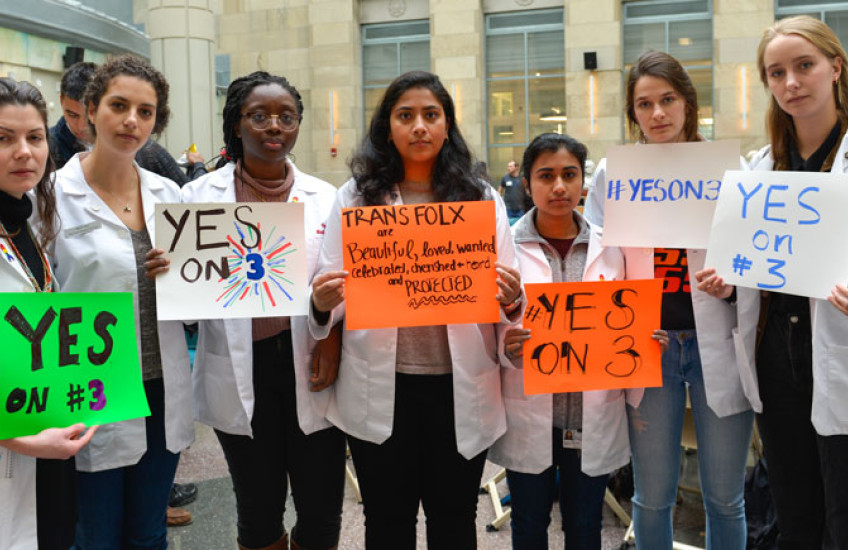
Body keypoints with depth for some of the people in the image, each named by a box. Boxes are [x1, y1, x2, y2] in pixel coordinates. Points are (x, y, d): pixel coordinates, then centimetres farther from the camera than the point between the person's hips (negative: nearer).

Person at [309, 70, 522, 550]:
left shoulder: (482, 198, 5)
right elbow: (329, 286, 2)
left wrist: (511, 302, -19)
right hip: (380, 389, 0)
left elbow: (508, 294, 3)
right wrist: (322, 305, -20)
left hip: (460, 388, 1)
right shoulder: (356, 197, 4)